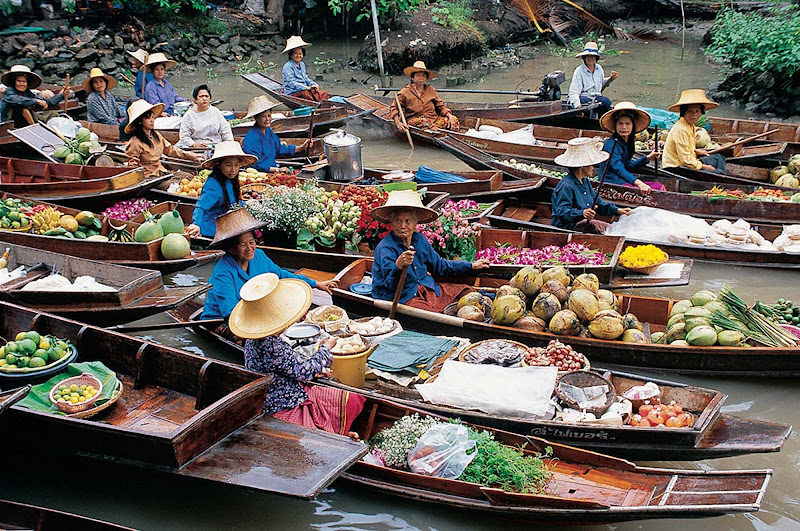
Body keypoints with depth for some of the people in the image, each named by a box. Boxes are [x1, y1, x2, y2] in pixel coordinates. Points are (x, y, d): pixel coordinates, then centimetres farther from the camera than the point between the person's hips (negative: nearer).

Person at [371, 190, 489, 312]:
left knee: (467, 291, 2)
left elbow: (440, 265, 22)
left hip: (427, 290, 8)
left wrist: (471, 266, 24)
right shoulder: (384, 248, -15)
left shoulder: (419, 240, 7)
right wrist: (398, 267, -45)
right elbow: (390, 285, -23)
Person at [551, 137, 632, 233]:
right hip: (568, 225, -10)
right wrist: (582, 213, -40)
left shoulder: (585, 182, 16)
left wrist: (617, 210, 12)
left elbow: (598, 203, 23)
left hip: (584, 221, 10)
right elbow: (562, 211, -25)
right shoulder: (566, 186, -18)